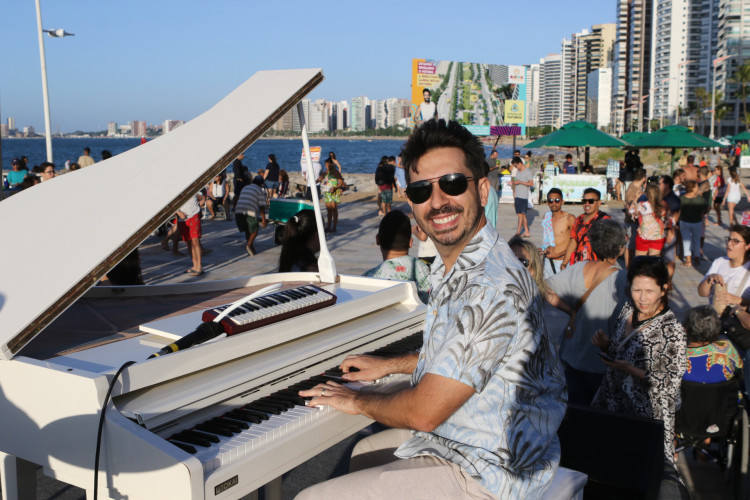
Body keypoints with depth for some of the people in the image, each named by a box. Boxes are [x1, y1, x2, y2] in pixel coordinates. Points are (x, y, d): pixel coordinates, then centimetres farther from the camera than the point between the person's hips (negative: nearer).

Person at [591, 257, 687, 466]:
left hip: (647, 410, -6)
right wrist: (605, 344, -7)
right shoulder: (628, 309, -1)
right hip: (614, 399, 6)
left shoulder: (672, 329, -19)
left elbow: (672, 382, -16)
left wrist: (631, 370, -23)